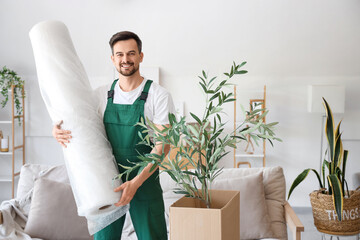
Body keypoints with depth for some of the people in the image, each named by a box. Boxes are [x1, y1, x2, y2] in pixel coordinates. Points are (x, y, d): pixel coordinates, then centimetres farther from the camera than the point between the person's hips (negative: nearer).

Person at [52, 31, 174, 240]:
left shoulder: (159, 95, -7)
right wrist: (57, 130, -10)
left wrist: (136, 182, -21)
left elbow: (162, 145, -12)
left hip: (145, 181, -3)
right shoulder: (101, 95, 5)